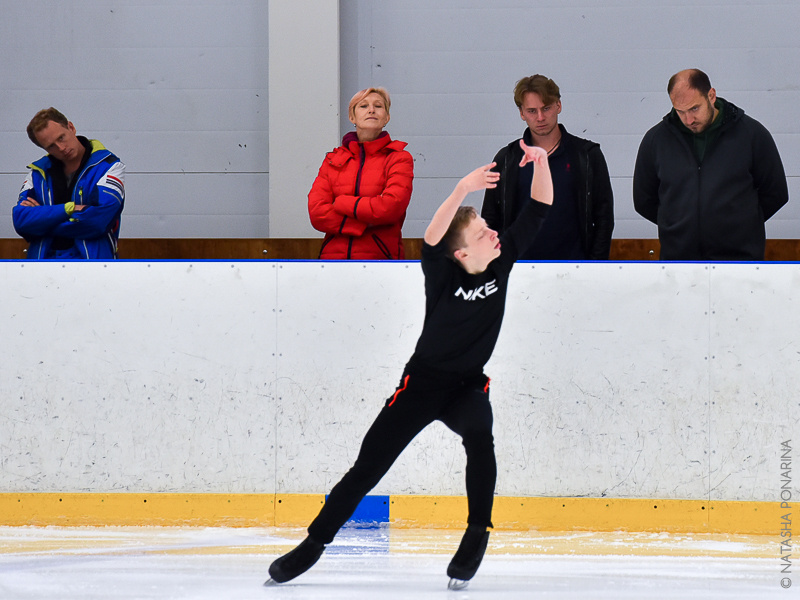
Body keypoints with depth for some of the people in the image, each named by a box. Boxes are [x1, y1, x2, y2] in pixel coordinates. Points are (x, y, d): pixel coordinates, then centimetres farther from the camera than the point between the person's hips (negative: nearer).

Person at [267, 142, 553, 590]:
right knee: (369, 466, 0)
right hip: (423, 382, -2)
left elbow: (539, 212, -9)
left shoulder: (502, 260, -8)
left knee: (479, 435, -32)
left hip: (468, 386, 2)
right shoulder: (444, 276, -20)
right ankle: (313, 545, 16)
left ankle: (477, 536, -19)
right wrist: (462, 190, -55)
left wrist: (542, 162, -26)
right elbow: (431, 239, -42)